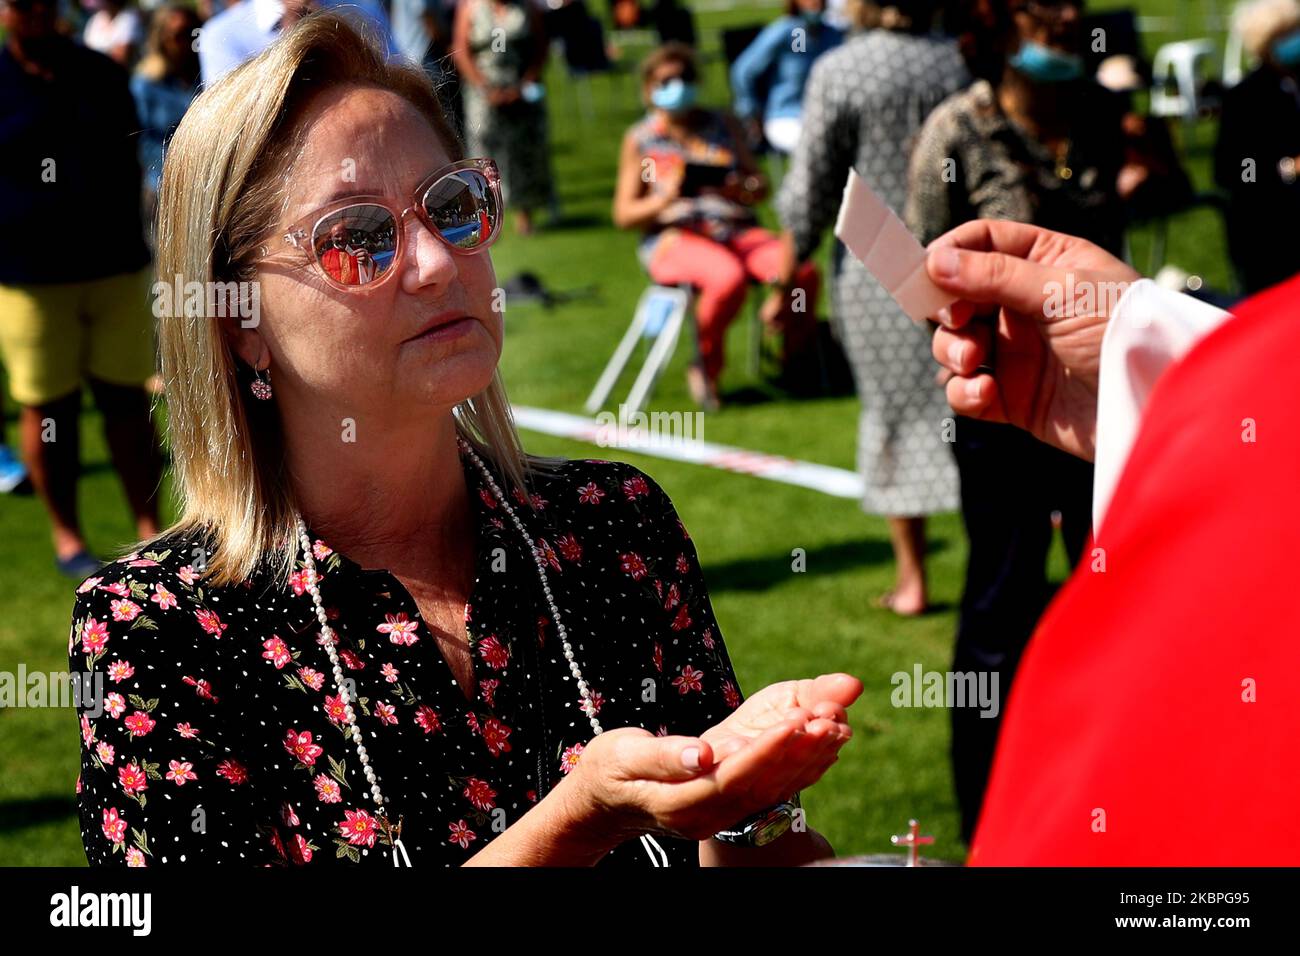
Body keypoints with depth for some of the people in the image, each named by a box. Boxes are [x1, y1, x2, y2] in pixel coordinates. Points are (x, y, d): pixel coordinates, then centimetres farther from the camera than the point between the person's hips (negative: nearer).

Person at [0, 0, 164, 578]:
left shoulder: (102, 74, 10)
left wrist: (127, 236, 12)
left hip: (116, 269, 3)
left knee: (127, 399, 5)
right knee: (47, 409, 3)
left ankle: (150, 531, 11)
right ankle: (66, 537, 15)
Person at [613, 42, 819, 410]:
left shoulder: (724, 125, 19)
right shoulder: (639, 140, 10)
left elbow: (760, 185, 15)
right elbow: (623, 214, 5)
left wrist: (743, 189, -10)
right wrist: (664, 201, -15)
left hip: (738, 230, 3)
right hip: (674, 236, -3)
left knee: (803, 272, -26)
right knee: (729, 277, -37)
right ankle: (707, 369, -12)